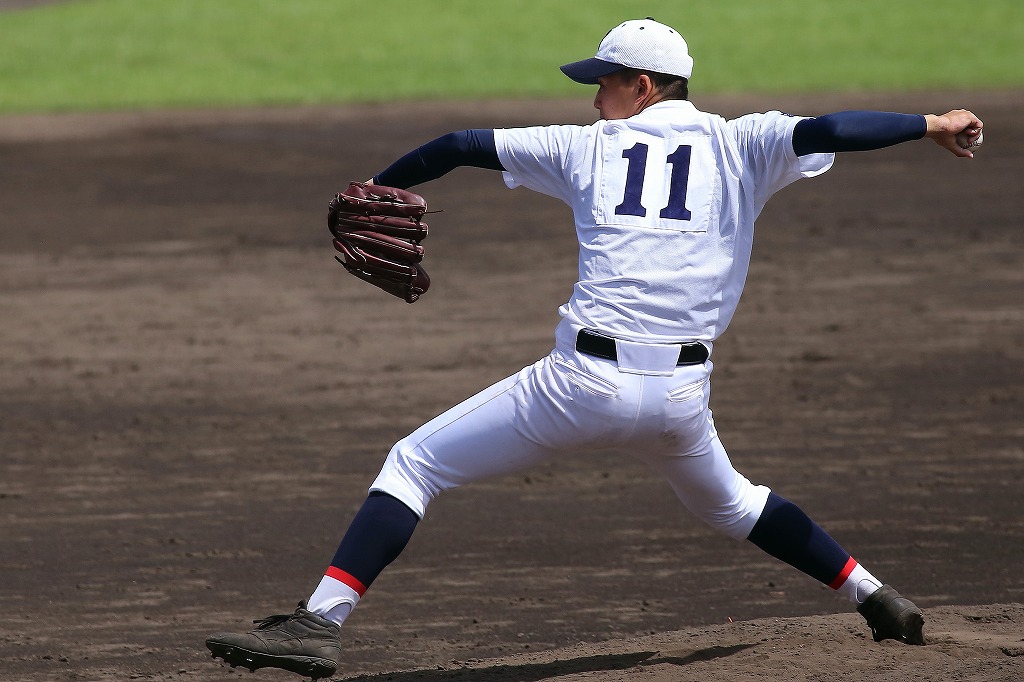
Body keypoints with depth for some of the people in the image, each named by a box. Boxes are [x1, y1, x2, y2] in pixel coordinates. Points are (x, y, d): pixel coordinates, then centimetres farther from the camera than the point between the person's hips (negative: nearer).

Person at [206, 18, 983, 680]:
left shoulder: (590, 147, 10)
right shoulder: (740, 146, 9)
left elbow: (464, 145, 15)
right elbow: (828, 130, -6)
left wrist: (382, 187, 28)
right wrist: (930, 125, 0)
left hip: (587, 380, -3)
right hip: (681, 394, 3)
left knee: (414, 463, 5)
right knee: (728, 502, 35)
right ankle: (878, 600, 35)